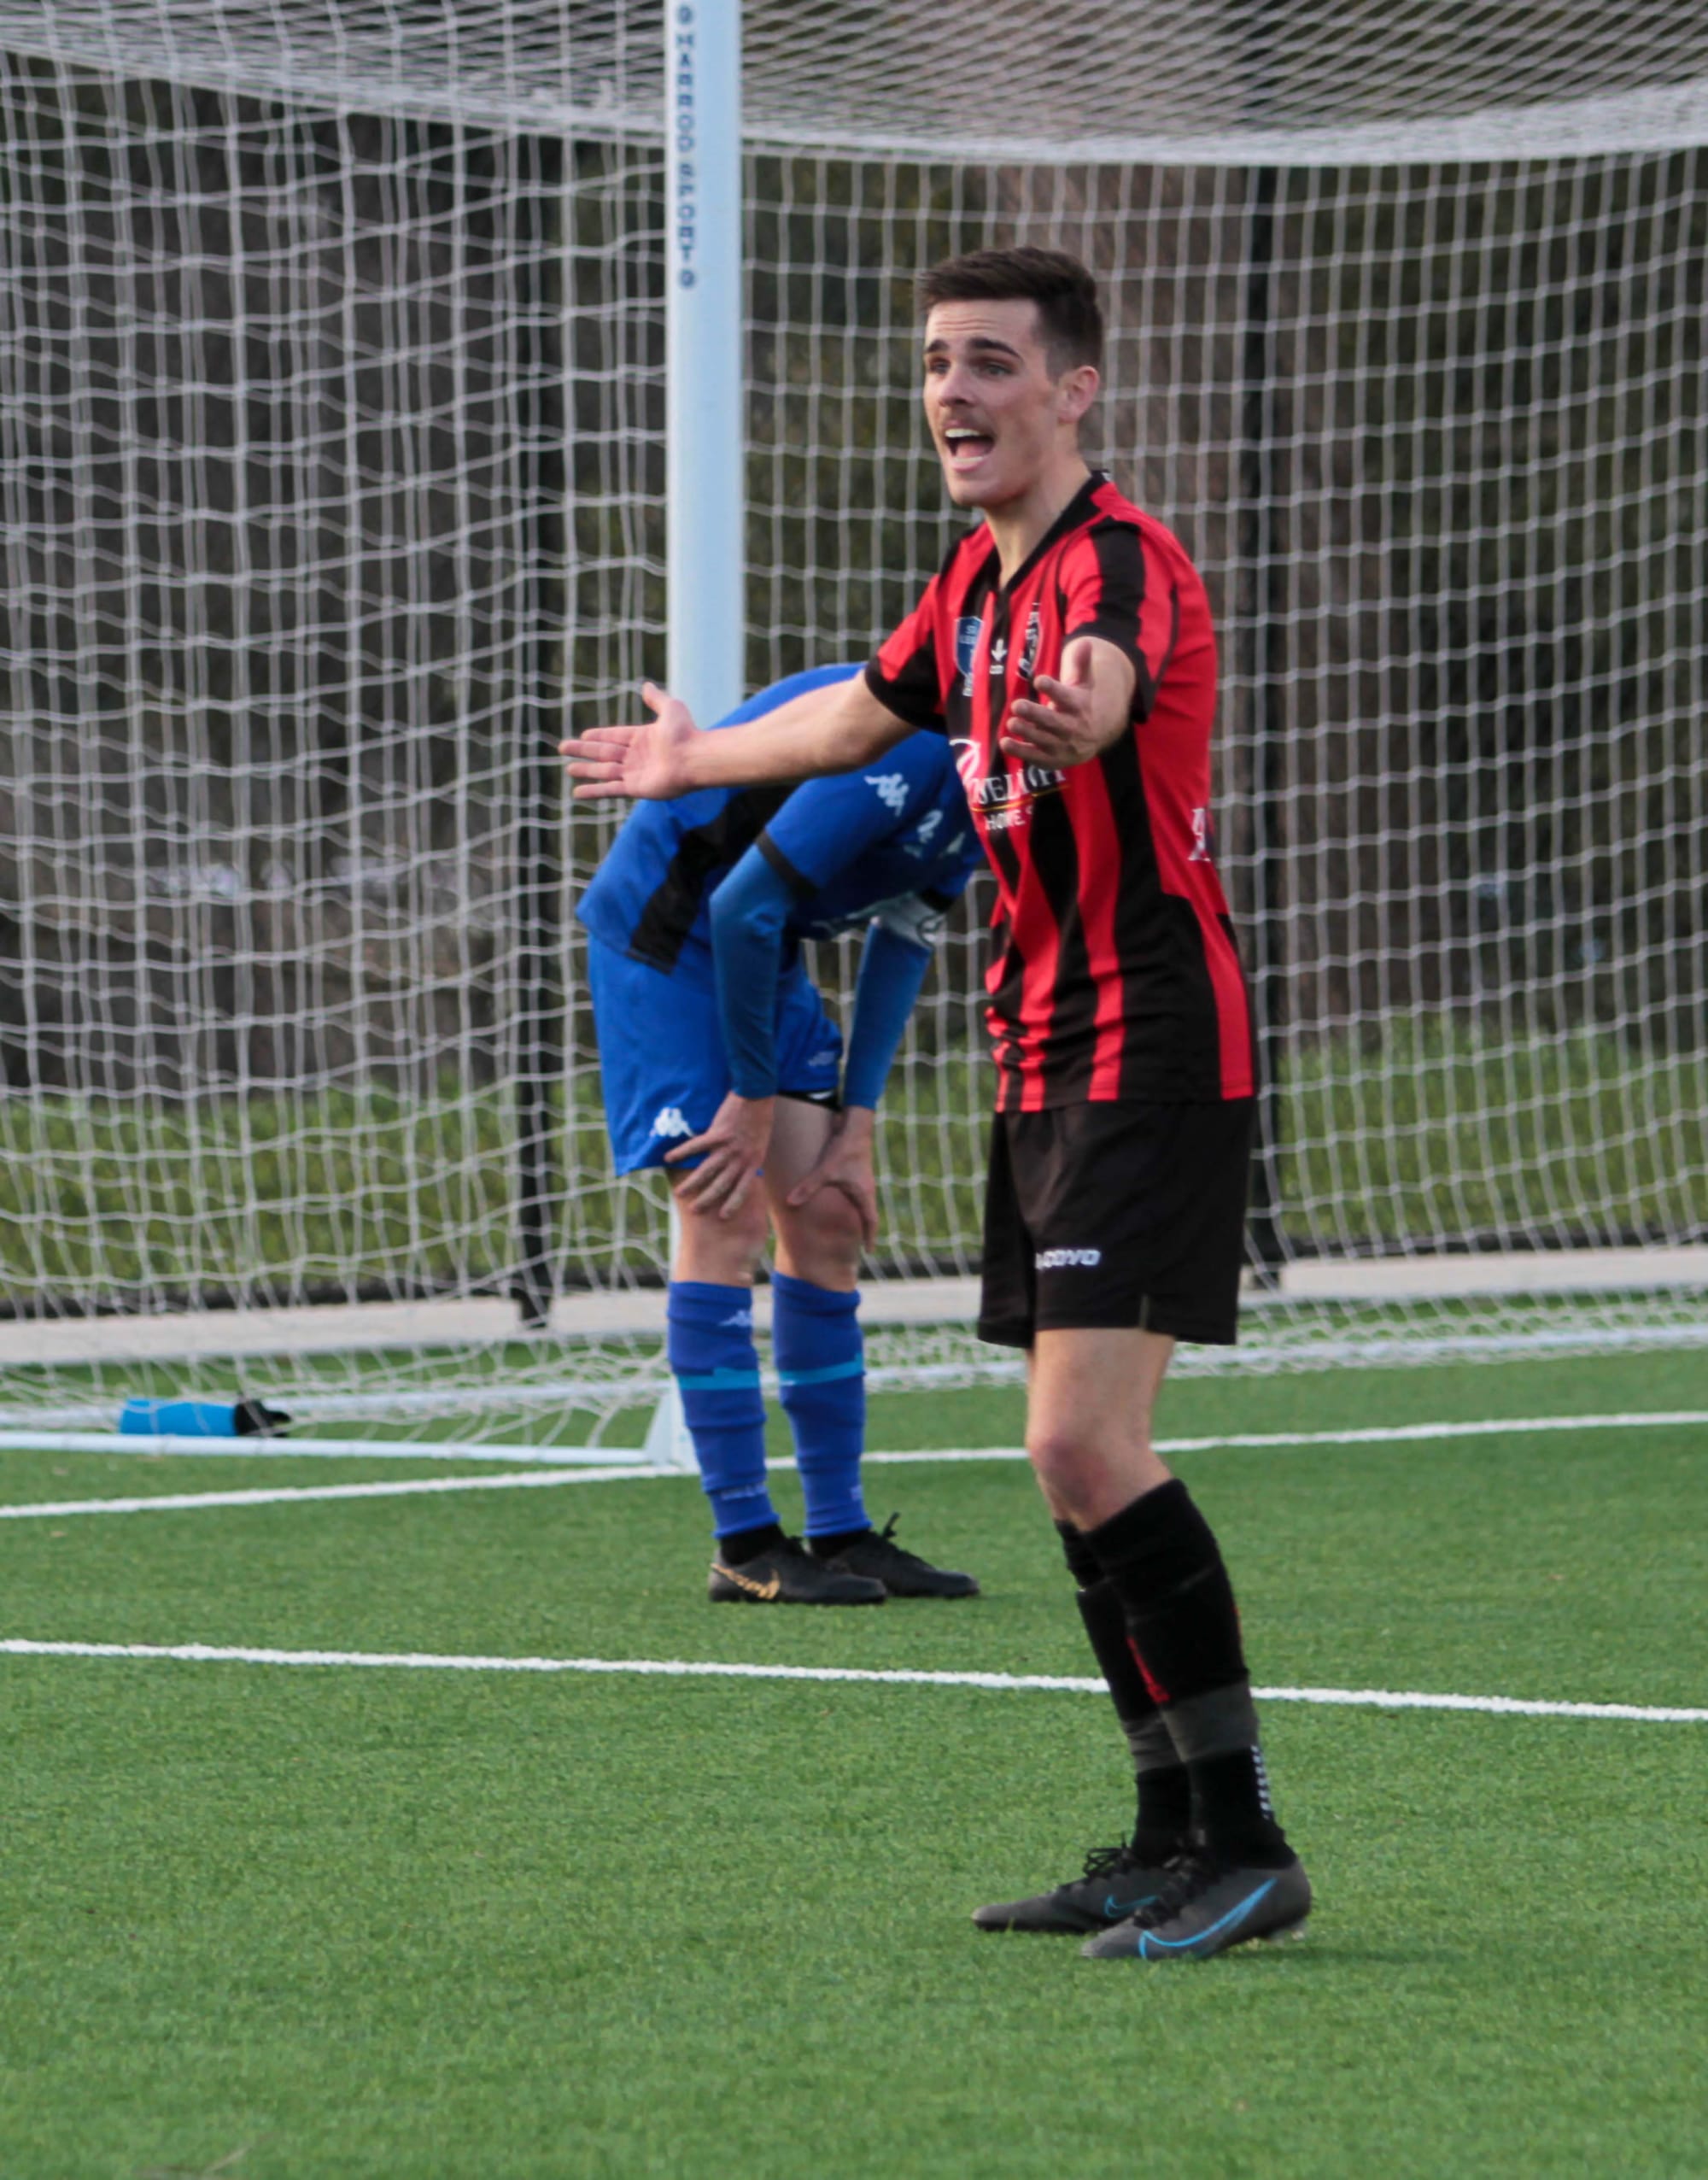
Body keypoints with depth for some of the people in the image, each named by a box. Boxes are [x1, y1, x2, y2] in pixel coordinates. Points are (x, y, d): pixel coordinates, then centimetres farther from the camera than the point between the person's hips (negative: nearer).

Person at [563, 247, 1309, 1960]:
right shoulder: (979, 570, 13)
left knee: (1084, 1443, -18)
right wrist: (698, 760, 49)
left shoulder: (1120, 559, -16)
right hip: (1045, 1060, 10)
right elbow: (874, 709, 35)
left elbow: (1104, 674, -41)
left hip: (1151, 1054, -10)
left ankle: (1248, 1846, -16)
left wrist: (1072, 719, -65)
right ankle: (1175, 1843, 18)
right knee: (1079, 1461, 11)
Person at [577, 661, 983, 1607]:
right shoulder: (905, 751, -31)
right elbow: (740, 908, -28)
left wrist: (856, 1122, 3)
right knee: (725, 1221, -11)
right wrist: (755, 1099, -18)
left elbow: (903, 937, 9)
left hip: (758, 949, 9)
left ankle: (841, 1531, 8)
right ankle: (745, 1545, -8)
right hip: (666, 928, -9)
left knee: (828, 1225, 4)